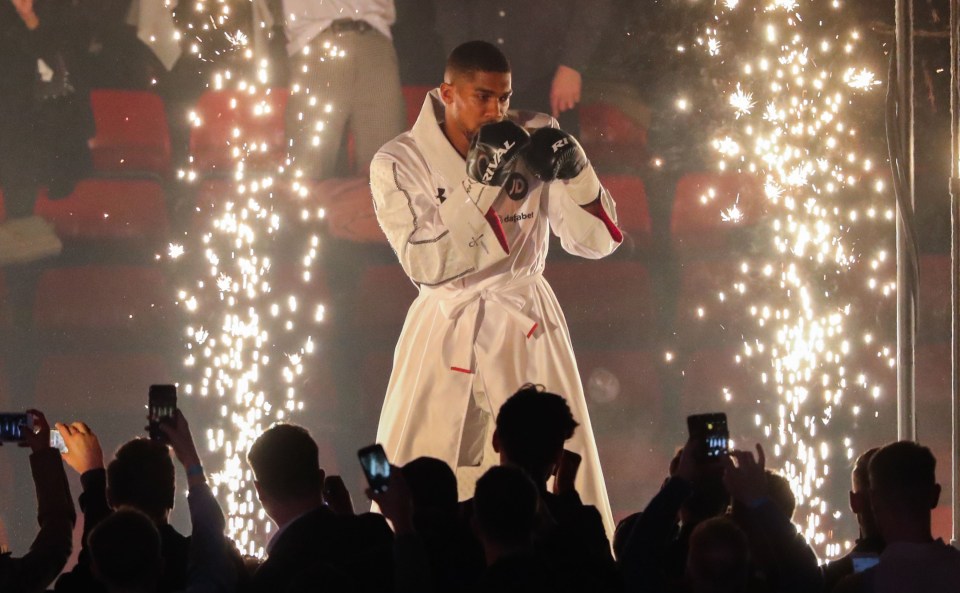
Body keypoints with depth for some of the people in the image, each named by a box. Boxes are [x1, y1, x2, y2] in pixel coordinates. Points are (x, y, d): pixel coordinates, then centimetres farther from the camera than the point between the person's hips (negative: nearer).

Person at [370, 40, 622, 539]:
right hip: (446, 330, -1)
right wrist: (480, 184, -27)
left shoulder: (534, 141, -4)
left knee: (567, 484, 1)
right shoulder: (399, 163, -9)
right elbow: (426, 264, -20)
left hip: (528, 327, 1)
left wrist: (576, 173, -23)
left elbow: (597, 241, -5)